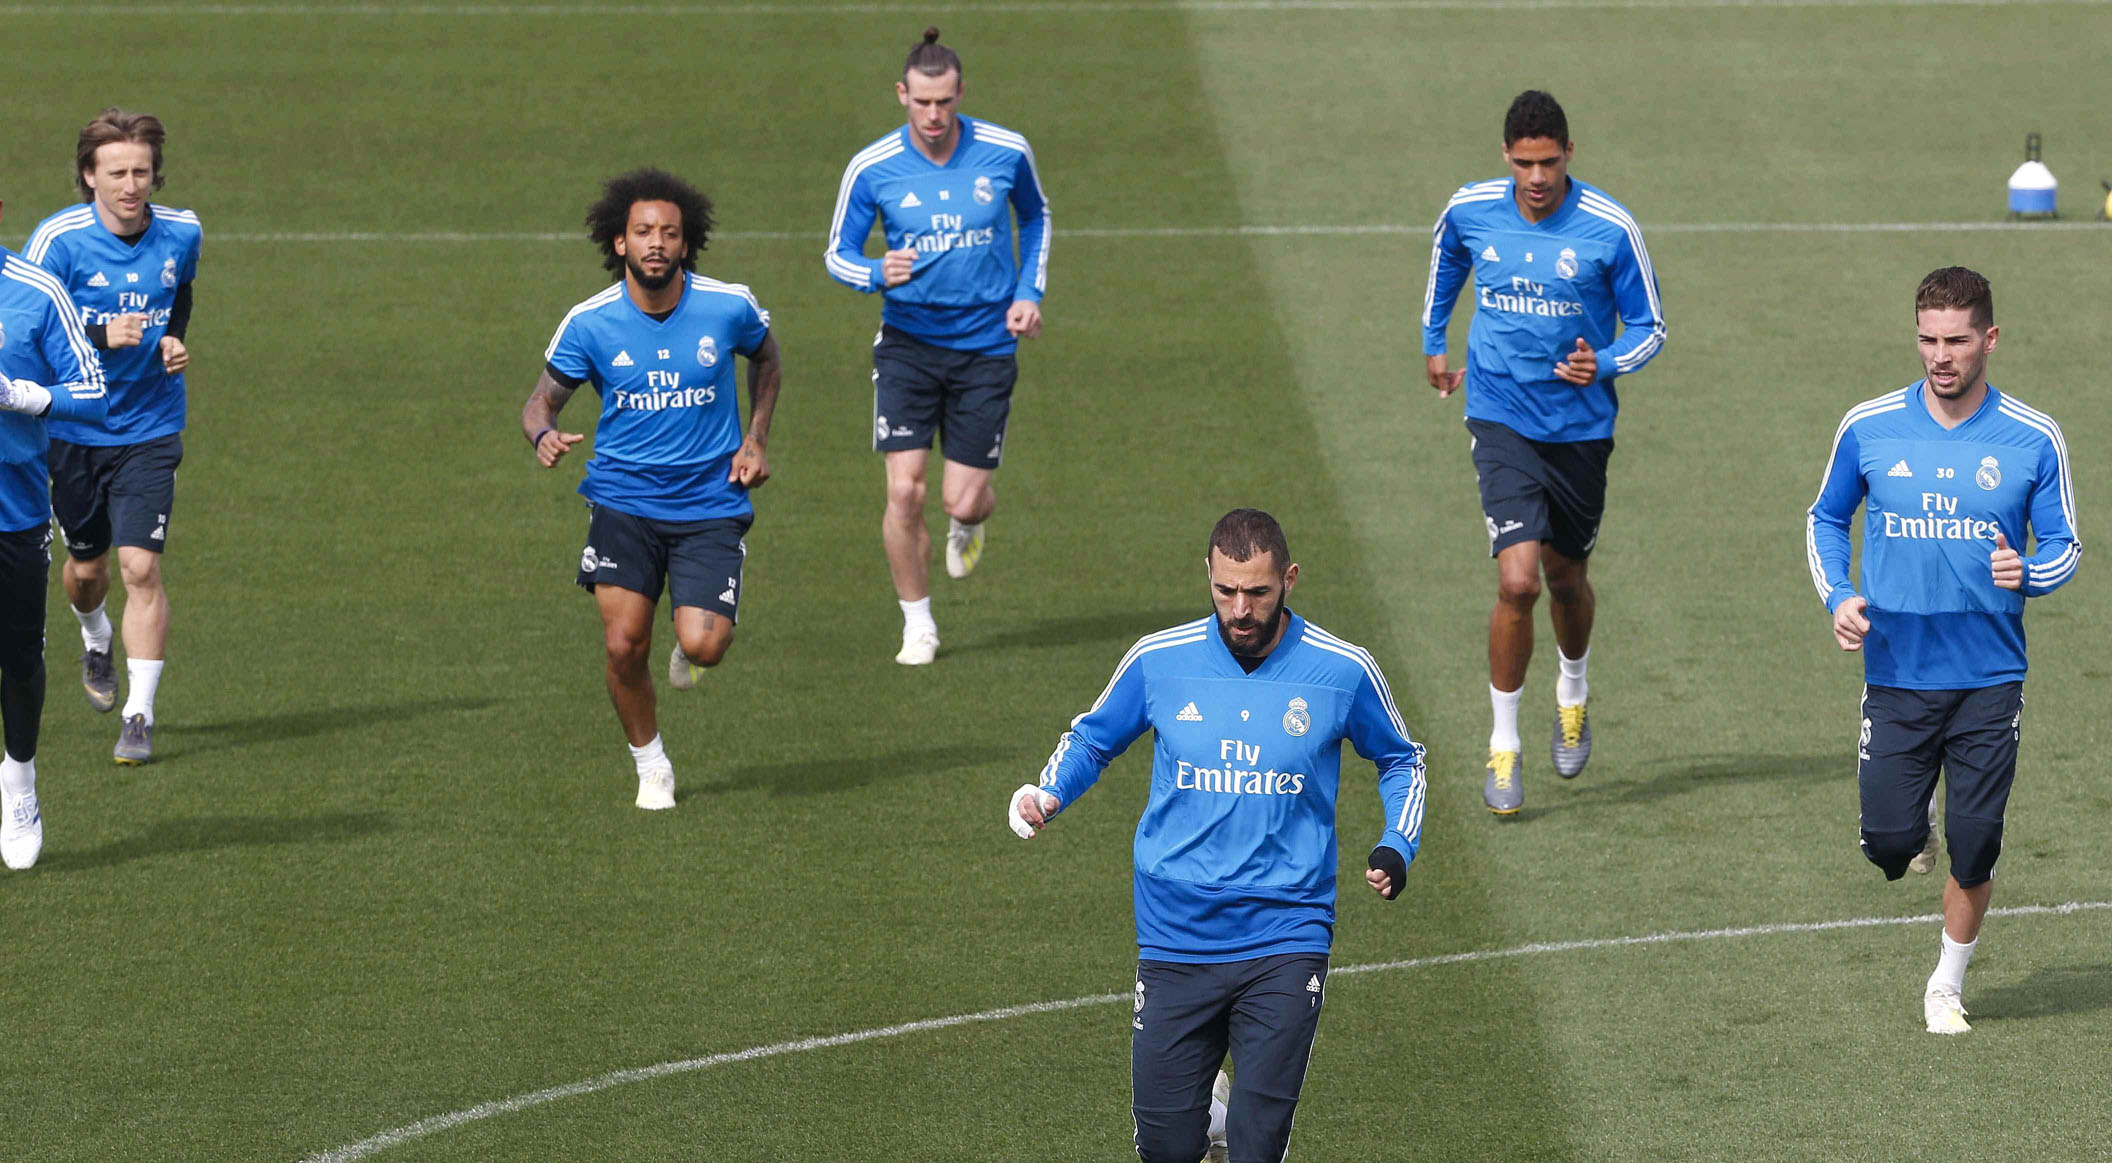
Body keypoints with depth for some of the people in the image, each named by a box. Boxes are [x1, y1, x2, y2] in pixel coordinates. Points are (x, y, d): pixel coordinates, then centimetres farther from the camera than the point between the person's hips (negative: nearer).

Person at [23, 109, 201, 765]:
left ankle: (139, 716, -7)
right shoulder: (59, 240, -15)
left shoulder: (181, 233, -5)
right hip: (73, 431, 0)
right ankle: (94, 638, 50)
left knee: (140, 567, -12)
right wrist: (100, 335, -28)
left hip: (150, 430, 0)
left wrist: (174, 338, -1)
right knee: (86, 565, 14)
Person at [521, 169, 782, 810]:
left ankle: (689, 650, 24)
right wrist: (545, 435, -22)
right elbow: (542, 400, 1)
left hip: (710, 502, 0)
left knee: (703, 646, -16)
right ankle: (649, 764, 15)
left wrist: (756, 439, 5)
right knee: (624, 643, -12)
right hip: (623, 501, 0)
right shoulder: (589, 323, -9)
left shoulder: (729, 307, -7)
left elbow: (765, 358, 16)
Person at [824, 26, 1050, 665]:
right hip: (908, 342, 0)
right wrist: (877, 274, -22)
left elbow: (1035, 215, 15)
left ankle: (967, 524, 39)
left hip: (987, 344, 0)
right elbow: (837, 253, 1)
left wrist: (1029, 291, 5)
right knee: (904, 490, -11)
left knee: (964, 501, -2)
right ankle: (917, 624, 9)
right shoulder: (871, 169, -10)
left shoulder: (1006, 153, -7)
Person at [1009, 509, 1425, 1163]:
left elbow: (1400, 760, 16)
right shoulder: (1158, 661, 0)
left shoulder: (1342, 671, -2)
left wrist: (1397, 846, -1)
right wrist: (1049, 795, -4)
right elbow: (1091, 740, 16)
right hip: (1175, 938, 1)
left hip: (1284, 943, -1)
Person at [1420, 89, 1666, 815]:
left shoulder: (1609, 229, -13)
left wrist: (1603, 365, -22)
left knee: (1566, 578, 16)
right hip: (1502, 417, 0)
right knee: (1518, 580, -16)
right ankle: (1503, 746, -2)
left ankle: (1574, 694, 48)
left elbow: (1649, 327, -3)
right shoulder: (1469, 211, -6)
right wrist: (1433, 342, 28)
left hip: (1580, 423, 0)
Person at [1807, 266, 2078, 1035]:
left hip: (1990, 678, -1)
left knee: (1974, 849, 0)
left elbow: (2064, 544, 4)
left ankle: (1948, 984, 23)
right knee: (1889, 844, -4)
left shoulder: (2033, 440, -4)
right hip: (1896, 674, 1)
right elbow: (1827, 518, 13)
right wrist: (1837, 596, -3)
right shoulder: (1868, 429, -1)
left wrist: (2029, 575, -19)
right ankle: (1910, 831, 34)